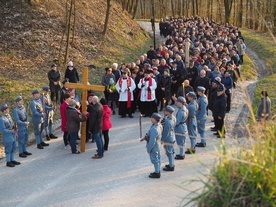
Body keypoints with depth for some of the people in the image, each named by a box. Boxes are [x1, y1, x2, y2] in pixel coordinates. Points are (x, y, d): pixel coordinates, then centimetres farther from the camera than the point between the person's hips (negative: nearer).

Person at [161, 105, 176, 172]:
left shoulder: (168, 121, -29)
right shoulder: (173, 118, -2)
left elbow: (166, 132, -23)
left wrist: (162, 140, -12)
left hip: (168, 139, -9)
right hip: (172, 137, 9)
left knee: (169, 153, 4)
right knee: (171, 152, 21)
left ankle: (171, 167, 15)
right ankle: (171, 164, 36)